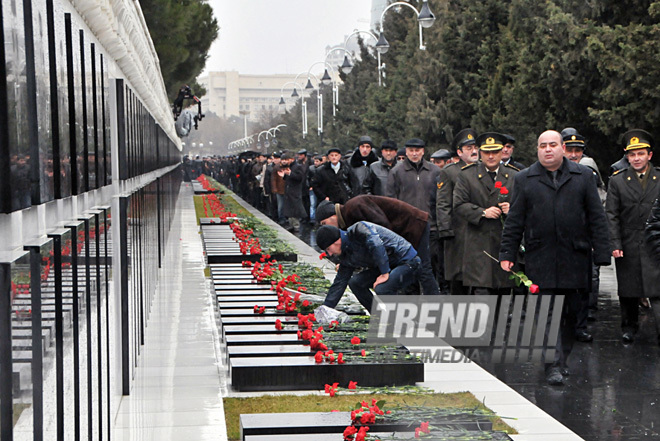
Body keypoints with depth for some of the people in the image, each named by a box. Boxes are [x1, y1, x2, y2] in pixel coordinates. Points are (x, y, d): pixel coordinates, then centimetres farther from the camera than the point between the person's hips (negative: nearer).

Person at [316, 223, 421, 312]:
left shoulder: (359, 230, -20)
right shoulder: (346, 257, 7)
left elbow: (376, 245, -34)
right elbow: (339, 283, 13)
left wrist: (385, 274, -29)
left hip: (408, 262, -9)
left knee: (381, 289, -31)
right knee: (355, 282, 0)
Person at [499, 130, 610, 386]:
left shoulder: (583, 176, 9)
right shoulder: (524, 180, 7)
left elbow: (597, 218, 7)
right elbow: (514, 221, 7)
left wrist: (602, 254, 1)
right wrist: (507, 254, 1)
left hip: (575, 258, 2)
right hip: (541, 259, -1)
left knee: (571, 312, 7)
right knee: (548, 312, -7)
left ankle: (562, 358, 21)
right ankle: (553, 365, -6)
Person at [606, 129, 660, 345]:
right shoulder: (617, 181, 5)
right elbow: (611, 215, 2)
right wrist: (614, 244, -7)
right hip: (627, 246, 1)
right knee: (627, 290, 10)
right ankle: (629, 327, 27)